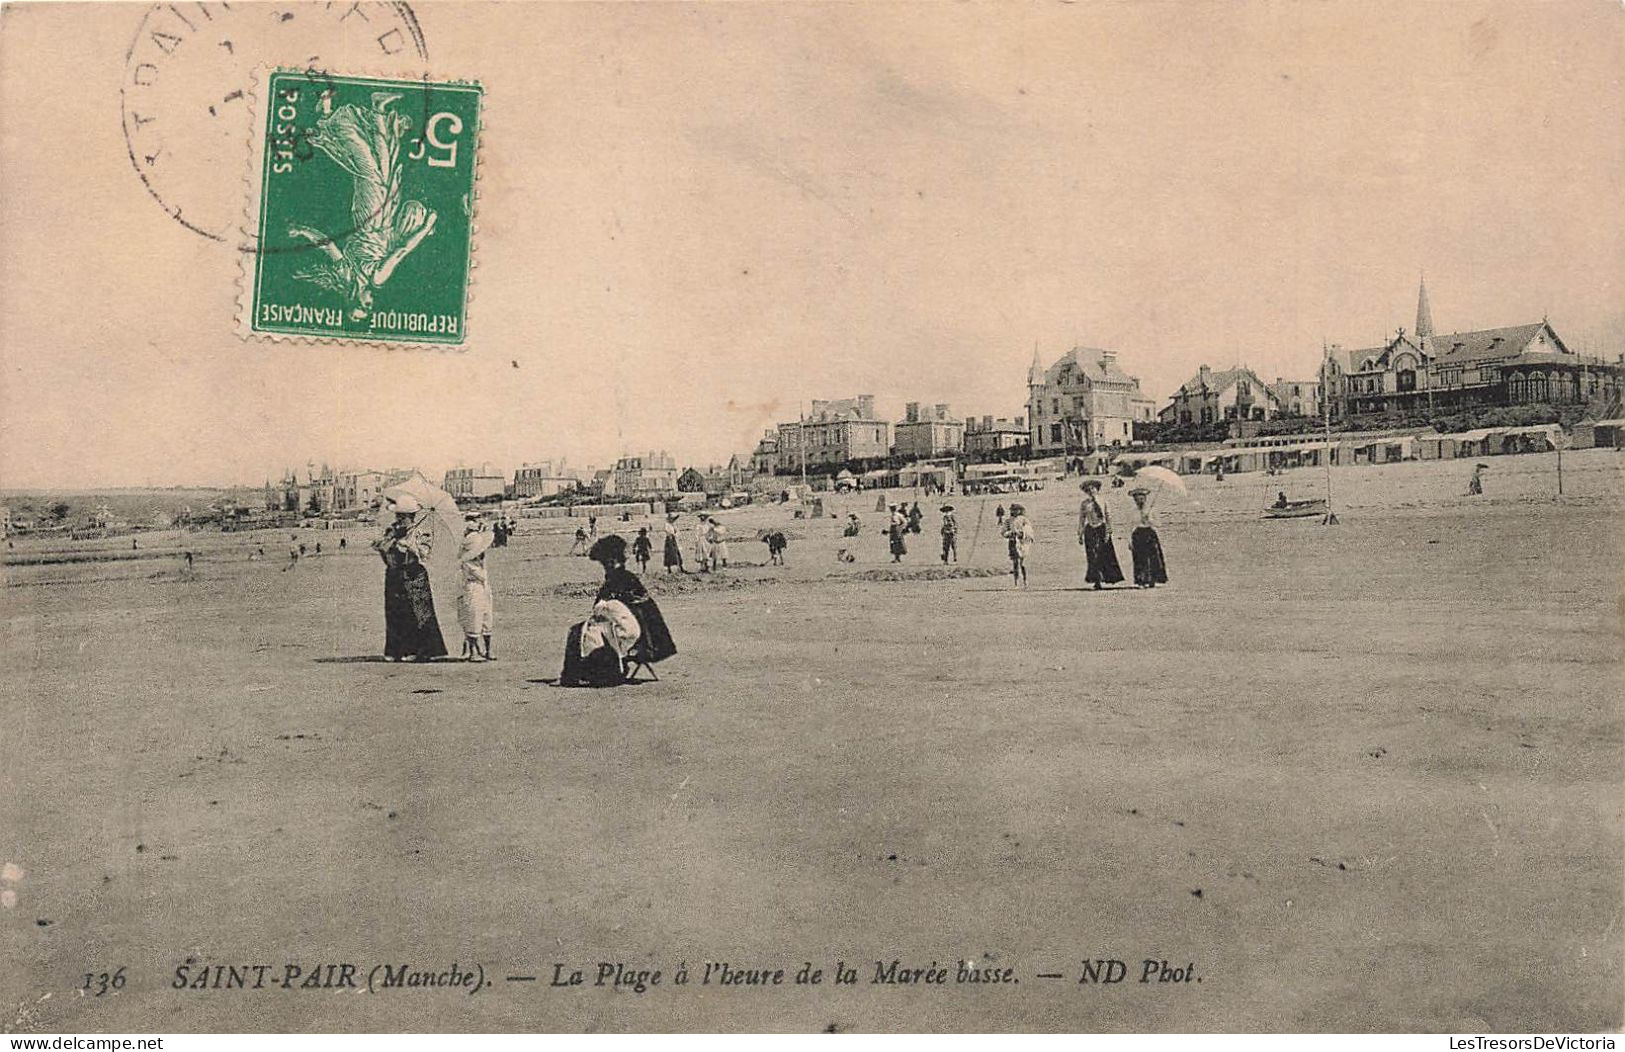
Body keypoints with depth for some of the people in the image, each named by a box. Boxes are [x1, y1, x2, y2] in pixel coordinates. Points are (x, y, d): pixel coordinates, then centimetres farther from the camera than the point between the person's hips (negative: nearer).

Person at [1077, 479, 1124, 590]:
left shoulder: (1102, 502, 3)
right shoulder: (1085, 503, 5)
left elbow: (1108, 517, 2)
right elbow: (1081, 519, 8)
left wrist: (1108, 532, -7)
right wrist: (1080, 535, 5)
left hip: (1102, 530, 0)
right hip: (1090, 531, 0)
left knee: (1105, 555, -1)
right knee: (1093, 557, -3)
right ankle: (1096, 581, 0)